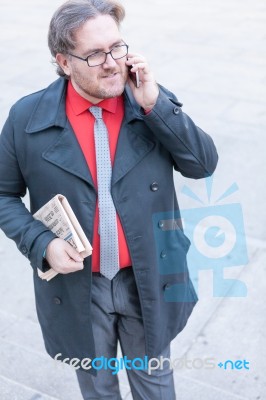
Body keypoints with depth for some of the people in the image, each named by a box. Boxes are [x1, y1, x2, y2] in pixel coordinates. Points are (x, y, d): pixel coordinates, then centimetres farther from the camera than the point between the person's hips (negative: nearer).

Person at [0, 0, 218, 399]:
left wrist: (154, 104, -23)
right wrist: (41, 243, -18)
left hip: (149, 280, 1)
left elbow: (204, 165, -13)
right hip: (76, 286, -1)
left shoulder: (153, 101, -8)